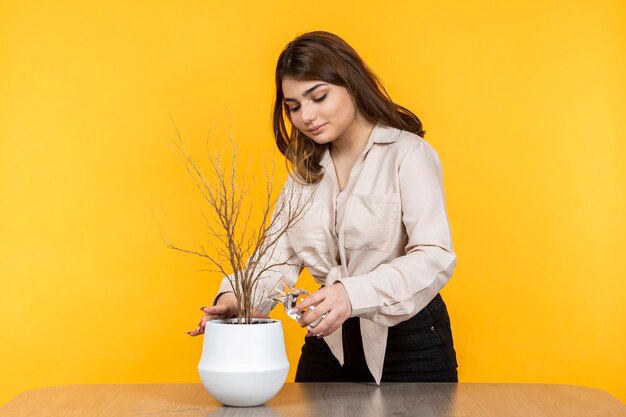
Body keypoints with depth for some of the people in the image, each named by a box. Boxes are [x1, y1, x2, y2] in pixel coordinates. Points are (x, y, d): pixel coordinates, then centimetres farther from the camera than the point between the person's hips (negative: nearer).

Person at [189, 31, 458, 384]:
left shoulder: (407, 153, -11)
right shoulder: (306, 169, 9)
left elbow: (434, 257, -22)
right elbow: (279, 251, -1)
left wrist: (353, 294, -36)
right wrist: (236, 297, -21)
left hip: (410, 347, -5)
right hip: (330, 344, 5)